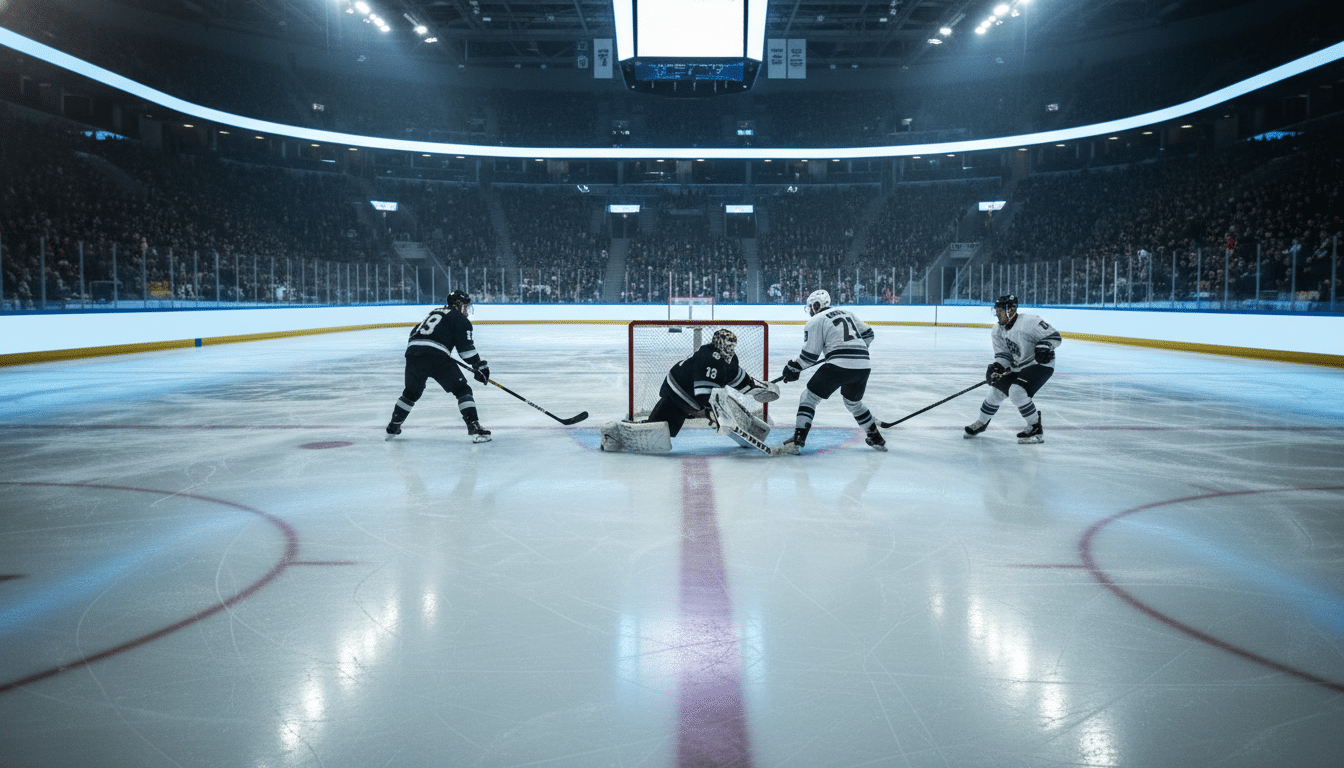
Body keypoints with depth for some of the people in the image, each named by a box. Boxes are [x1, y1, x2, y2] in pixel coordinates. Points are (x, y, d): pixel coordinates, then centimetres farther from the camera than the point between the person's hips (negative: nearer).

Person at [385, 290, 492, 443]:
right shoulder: (459, 318, 10)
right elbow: (466, 347, -1)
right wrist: (480, 366, 4)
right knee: (462, 389, 0)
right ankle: (474, 426, -12)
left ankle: (393, 427, 33)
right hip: (436, 356, -7)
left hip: (412, 351, 7)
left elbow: (414, 333, 32)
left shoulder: (436, 312, 31)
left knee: (412, 392, 26)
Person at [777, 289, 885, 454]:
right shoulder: (847, 313, 23)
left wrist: (793, 366, 14)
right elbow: (868, 334, 25)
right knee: (853, 402, 29)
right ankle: (876, 439, 33)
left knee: (809, 397, 5)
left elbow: (810, 355, 0)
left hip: (839, 366, -6)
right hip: (863, 365, 7)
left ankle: (797, 442, -5)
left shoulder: (815, 321, 4)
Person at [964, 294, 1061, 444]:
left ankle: (1036, 429, -9)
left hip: (1040, 364, -8)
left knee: (1017, 391, -25)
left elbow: (1055, 336, -17)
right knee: (997, 390, 6)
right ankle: (981, 423, 29)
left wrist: (1044, 346, -36)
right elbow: (1003, 354, 1)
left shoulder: (1029, 322, -22)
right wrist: (996, 366, -18)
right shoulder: (998, 330, 2)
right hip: (1016, 367, 8)